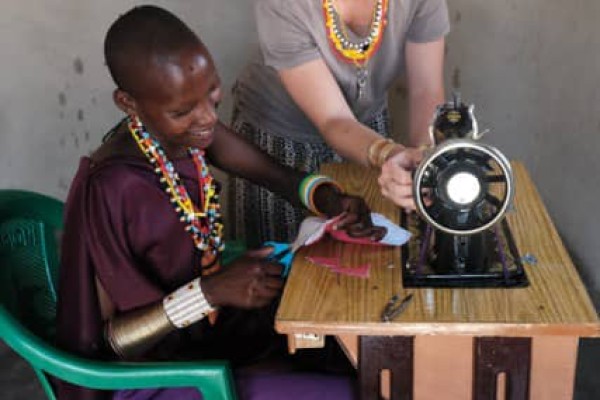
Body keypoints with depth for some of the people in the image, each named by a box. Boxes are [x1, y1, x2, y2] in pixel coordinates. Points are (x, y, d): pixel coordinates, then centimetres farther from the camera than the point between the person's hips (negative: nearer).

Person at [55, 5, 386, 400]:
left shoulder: (189, 127, -11)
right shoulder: (111, 189, -30)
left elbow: (279, 175, 0)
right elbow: (112, 339, -22)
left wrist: (331, 200, -20)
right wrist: (212, 291, -33)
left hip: (208, 318, 7)